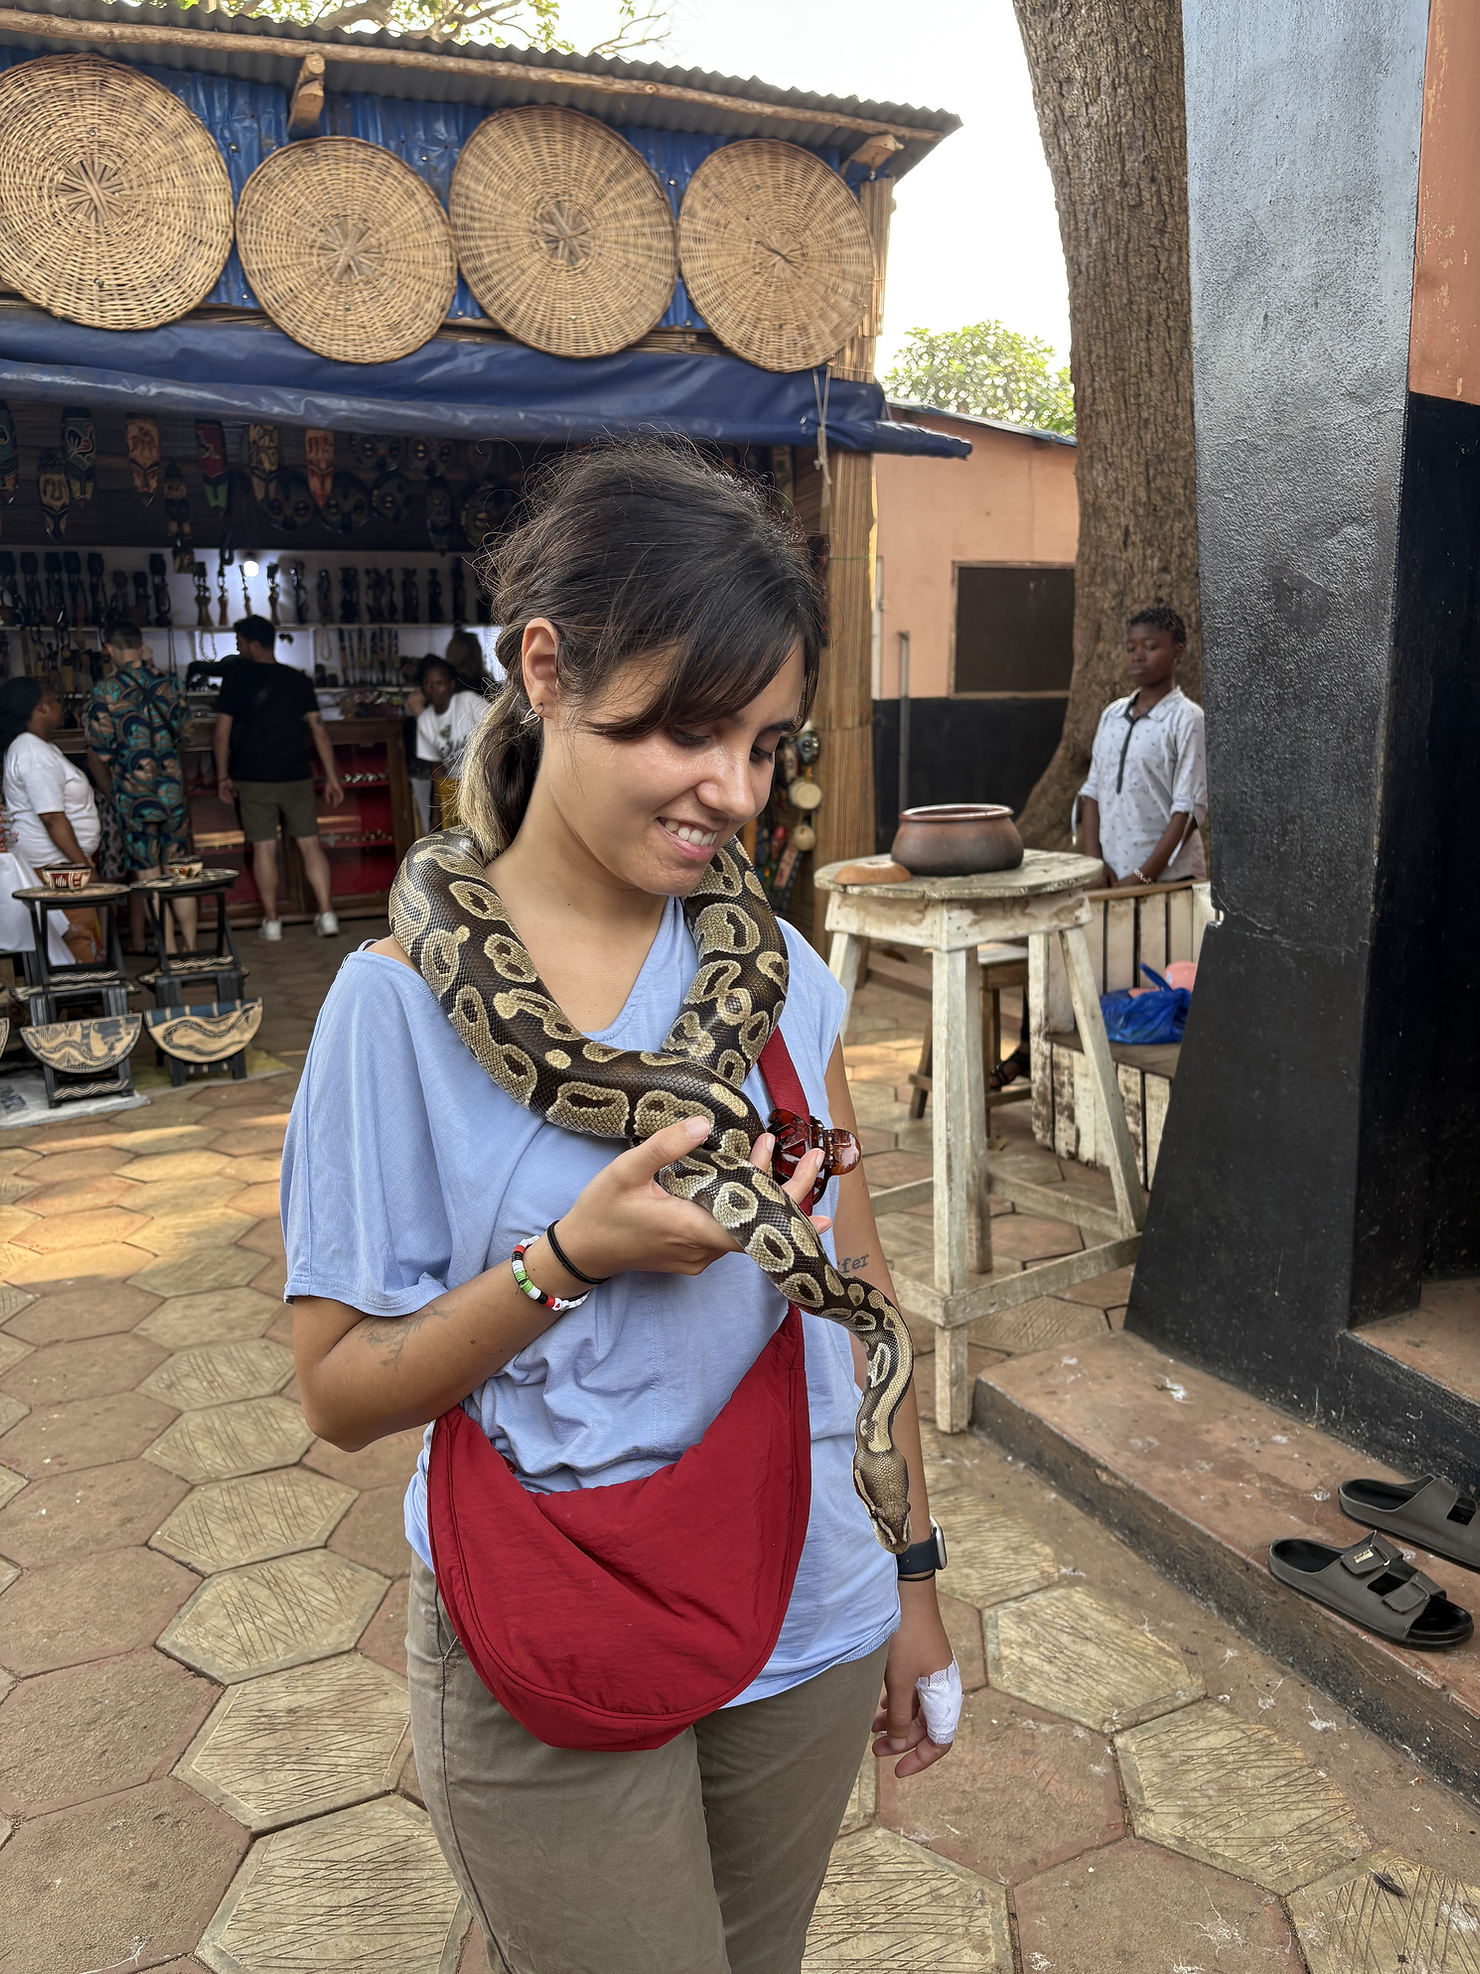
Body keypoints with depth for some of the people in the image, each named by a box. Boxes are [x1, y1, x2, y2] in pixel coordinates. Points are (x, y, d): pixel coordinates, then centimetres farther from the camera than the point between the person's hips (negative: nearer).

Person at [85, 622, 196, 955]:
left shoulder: (105, 691, -9)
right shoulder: (167, 683, 1)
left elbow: (98, 753, -9)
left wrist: (111, 794, 9)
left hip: (132, 798, -3)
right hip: (172, 792, 3)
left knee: (150, 878, 4)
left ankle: (169, 952, 7)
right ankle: (191, 948, 16)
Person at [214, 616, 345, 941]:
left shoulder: (236, 677, -3)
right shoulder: (299, 680, 4)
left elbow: (222, 733, -2)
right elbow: (319, 732, 1)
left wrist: (223, 775, 7)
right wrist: (332, 777, 5)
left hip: (253, 778, -2)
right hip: (296, 776, 2)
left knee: (264, 847, 3)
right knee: (310, 843, 5)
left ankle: (271, 921, 7)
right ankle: (326, 915, -1)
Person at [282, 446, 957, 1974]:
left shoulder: (781, 974, -5)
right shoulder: (405, 999, -16)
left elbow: (856, 1285, 3)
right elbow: (340, 1390, -11)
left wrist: (912, 1573, 8)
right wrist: (570, 1256, -26)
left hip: (808, 1626, 4)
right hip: (552, 1669, -4)